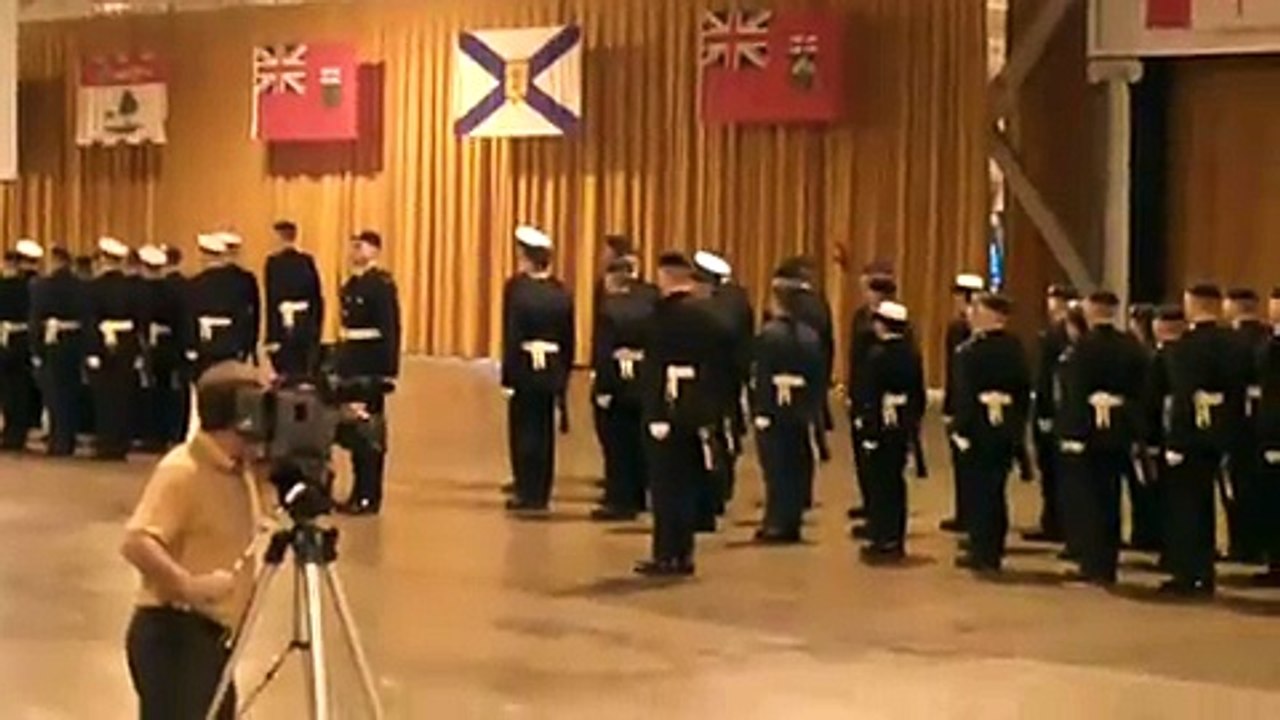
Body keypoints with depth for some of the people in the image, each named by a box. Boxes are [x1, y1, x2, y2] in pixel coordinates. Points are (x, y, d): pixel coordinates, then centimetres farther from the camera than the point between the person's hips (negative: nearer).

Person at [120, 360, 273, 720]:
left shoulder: (242, 471, 11)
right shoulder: (181, 471, -17)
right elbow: (136, 542, -27)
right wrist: (188, 585, -36)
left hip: (214, 633, 10)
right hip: (173, 632, -10)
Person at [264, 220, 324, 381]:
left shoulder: (274, 262, -8)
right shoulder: (307, 260, 4)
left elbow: (272, 300, -12)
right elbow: (318, 297, 7)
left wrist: (272, 337, -11)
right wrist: (317, 328, 15)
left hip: (285, 324, -4)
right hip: (307, 324, 4)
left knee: (287, 375, -2)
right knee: (307, 373, 9)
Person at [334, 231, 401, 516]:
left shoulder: (382, 285, -11)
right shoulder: (350, 285, 13)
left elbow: (390, 330, -15)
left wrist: (388, 372, -19)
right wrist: (338, 364, 14)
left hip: (370, 366, -8)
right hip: (350, 362, 8)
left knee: (369, 430, -4)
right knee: (352, 428, 11)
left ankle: (370, 497, 3)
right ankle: (360, 491, 21)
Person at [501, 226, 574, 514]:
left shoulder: (517, 287, -12)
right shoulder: (561, 293, 2)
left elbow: (511, 335, -13)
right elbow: (568, 339, 4)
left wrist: (507, 377, -10)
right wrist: (563, 376, 12)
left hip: (524, 368, -4)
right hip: (552, 369, 4)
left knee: (523, 430, 4)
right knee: (544, 431, 11)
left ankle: (528, 493, 4)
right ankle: (541, 494, 15)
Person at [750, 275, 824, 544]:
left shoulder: (767, 334, -12)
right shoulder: (811, 336, 6)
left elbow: (760, 376, -16)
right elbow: (819, 377, 7)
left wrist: (758, 411, -14)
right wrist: (814, 410, 12)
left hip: (773, 410, -5)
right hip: (801, 411, 5)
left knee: (776, 467, -1)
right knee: (797, 466, 9)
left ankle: (778, 523, 1)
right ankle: (791, 523, 14)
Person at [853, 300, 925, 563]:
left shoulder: (877, 355, -15)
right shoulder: (913, 356, 6)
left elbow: (869, 396, -17)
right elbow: (919, 395, 9)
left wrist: (867, 429, -15)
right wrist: (914, 423, 17)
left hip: (881, 427, -6)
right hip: (904, 429, 6)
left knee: (879, 484, 1)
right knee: (895, 482, 13)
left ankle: (881, 542, 3)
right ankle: (896, 541, 19)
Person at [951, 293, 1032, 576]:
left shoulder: (970, 350, -13)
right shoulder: (1016, 349, 5)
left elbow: (964, 393, -16)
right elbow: (1025, 390, 7)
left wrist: (961, 428, -12)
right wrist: (1019, 423, 13)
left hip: (980, 427, -6)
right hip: (1008, 428, 6)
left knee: (979, 490, 2)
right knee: (996, 489, 13)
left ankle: (983, 553, 4)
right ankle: (993, 552, 19)